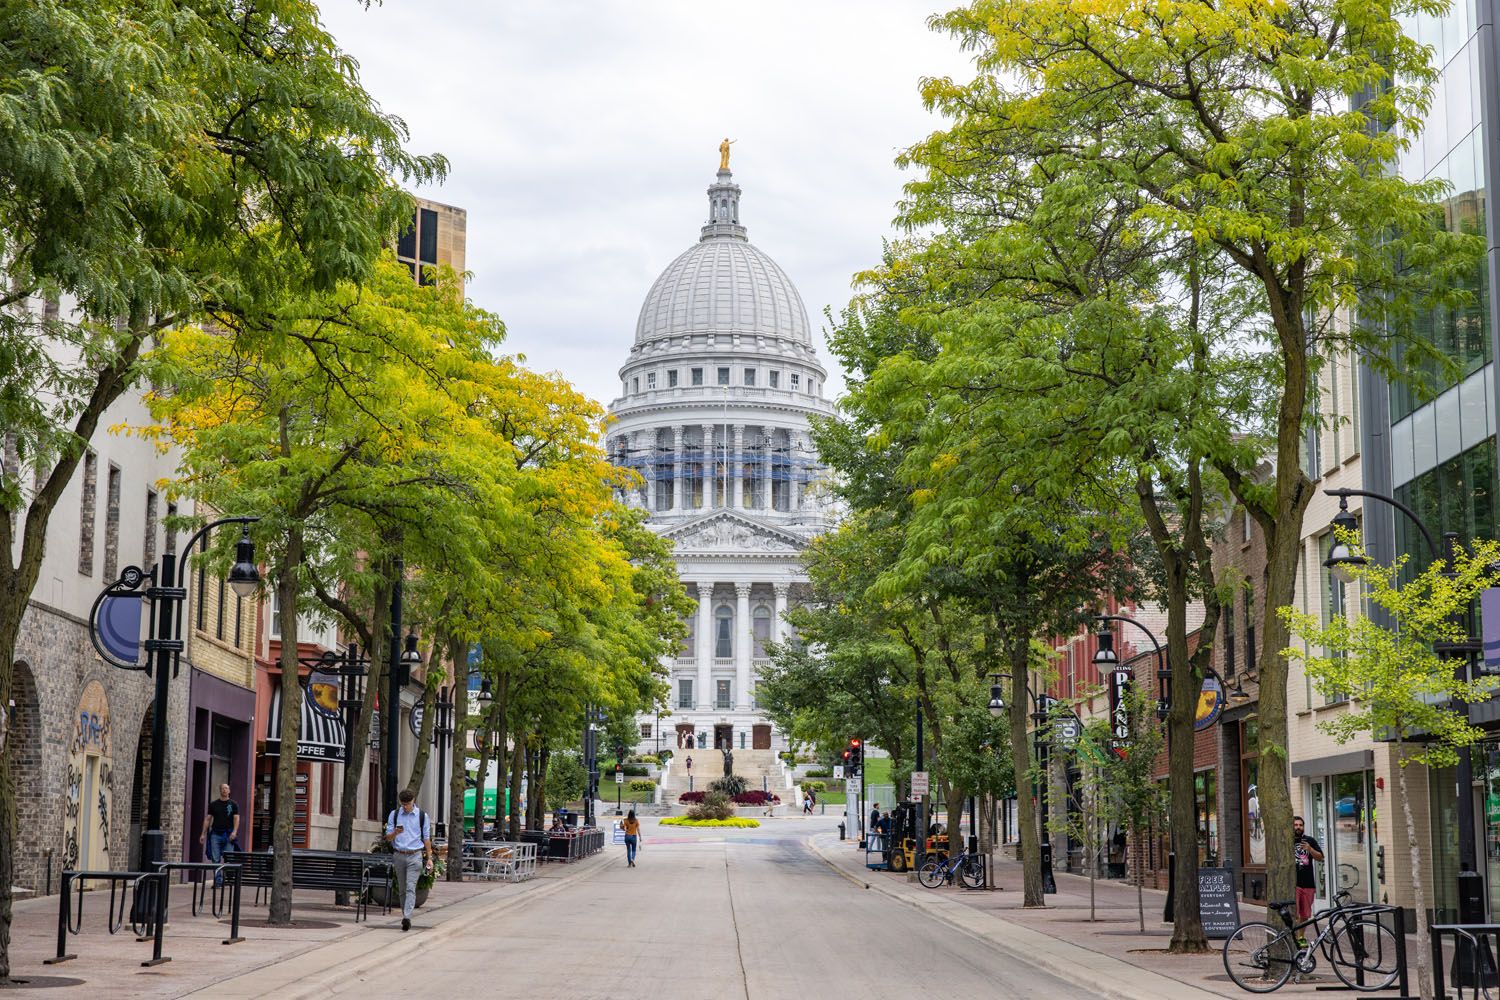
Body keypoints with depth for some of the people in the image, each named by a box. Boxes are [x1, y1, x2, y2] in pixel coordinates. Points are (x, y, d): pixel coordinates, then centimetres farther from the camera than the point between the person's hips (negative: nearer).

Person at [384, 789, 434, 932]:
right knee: (402, 889, 7)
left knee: (411, 888, -15)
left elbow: (427, 838, 10)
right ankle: (405, 917, 15)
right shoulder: (394, 815, 8)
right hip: (399, 855, 3)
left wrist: (429, 857, 6)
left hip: (415, 856, -3)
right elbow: (388, 838, 8)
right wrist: (395, 833, -14)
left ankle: (407, 918, -28)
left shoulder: (423, 816, 5)